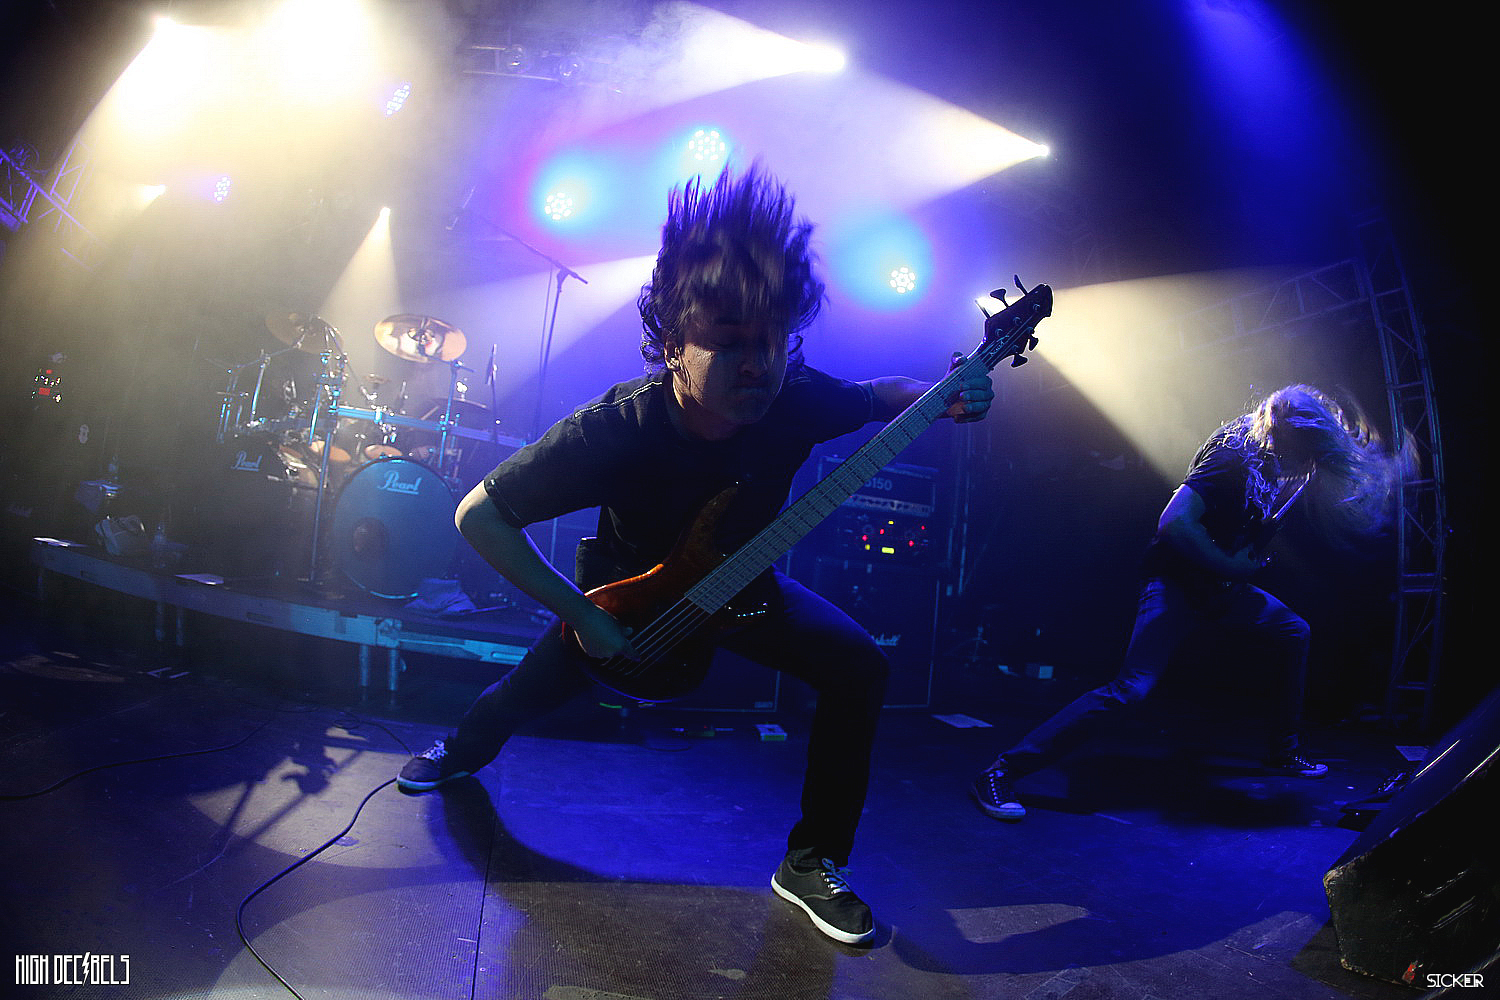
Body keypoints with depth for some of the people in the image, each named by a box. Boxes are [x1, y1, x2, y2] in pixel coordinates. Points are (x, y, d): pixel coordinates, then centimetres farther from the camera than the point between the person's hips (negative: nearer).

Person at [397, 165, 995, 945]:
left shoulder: (797, 399, -28)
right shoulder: (616, 431, -37)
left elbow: (877, 394, -4)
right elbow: (480, 515, -27)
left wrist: (943, 400, -26)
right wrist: (581, 615, -29)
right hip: (631, 590, -2)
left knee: (859, 667, -16)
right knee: (533, 688, 8)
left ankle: (812, 863, 1)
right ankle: (463, 749, 49)